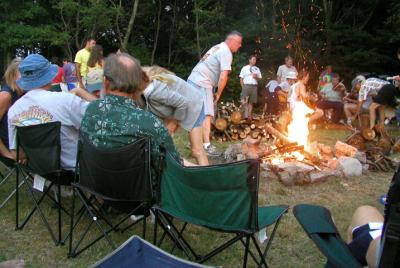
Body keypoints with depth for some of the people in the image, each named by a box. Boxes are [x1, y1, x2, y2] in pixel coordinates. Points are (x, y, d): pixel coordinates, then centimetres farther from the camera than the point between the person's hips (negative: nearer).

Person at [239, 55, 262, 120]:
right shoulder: (244, 68, 6)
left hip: (254, 86, 3)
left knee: (251, 102, 5)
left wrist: (256, 77, -7)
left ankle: (250, 116, 8)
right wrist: (243, 87, -4)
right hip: (246, 86, -3)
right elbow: (241, 78, 4)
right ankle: (246, 115, -7)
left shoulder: (257, 69, 15)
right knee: (245, 102, -8)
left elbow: (259, 78, 15)